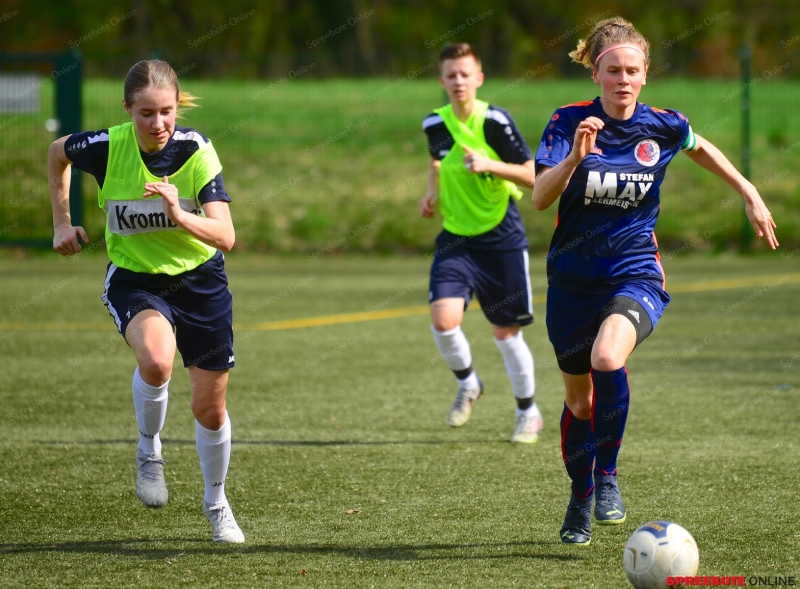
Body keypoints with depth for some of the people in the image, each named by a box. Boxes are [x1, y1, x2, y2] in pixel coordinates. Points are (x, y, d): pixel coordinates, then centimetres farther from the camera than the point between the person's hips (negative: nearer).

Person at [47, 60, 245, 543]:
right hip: (134, 280, -1)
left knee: (211, 409, 8)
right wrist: (62, 223, 7)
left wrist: (179, 214, -44)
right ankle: (149, 450, -5)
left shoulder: (196, 150, -20)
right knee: (156, 360, -35)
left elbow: (225, 236, -27)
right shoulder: (106, 147, -18)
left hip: (200, 280, 1)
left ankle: (216, 504, 35)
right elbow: (57, 153, 7)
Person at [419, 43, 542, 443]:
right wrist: (432, 192, 5)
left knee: (506, 332, 4)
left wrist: (490, 165, -25)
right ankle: (467, 384, 12)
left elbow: (532, 175, -11)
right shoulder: (434, 124, 1)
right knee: (443, 319, -17)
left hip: (501, 239, -3)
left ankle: (528, 412, 25)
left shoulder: (495, 121, -12)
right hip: (455, 240, 3)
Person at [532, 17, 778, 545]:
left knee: (608, 358, -32)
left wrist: (751, 195, 20)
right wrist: (575, 157, -39)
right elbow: (541, 198, -22)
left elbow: (700, 147, 19)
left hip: (636, 275, -1)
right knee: (579, 398, 13)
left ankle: (608, 475, -12)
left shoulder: (663, 126, -6)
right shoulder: (569, 122, -10)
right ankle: (580, 501, 38)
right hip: (573, 279, 1)